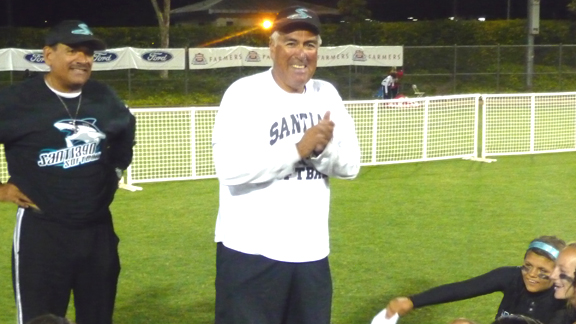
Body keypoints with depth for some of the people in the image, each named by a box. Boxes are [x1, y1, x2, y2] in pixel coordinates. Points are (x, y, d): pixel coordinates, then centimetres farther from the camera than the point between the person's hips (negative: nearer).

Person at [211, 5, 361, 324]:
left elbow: (349, 166, 5)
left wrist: (322, 149, -15)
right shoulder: (245, 93, -11)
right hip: (251, 252, -5)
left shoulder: (326, 95, 7)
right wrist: (297, 149, -21)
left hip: (311, 251, 6)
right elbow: (231, 168, -22)